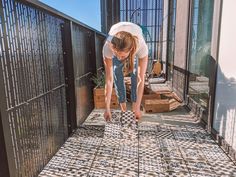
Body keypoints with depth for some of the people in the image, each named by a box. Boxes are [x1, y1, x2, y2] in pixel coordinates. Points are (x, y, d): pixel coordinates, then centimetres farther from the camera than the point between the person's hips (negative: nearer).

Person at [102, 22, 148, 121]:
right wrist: (107, 108, -37)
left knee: (135, 72, -16)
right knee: (116, 71, -13)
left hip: (135, 45, 0)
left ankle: (134, 105, -2)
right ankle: (123, 106, 0)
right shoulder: (107, 47, -42)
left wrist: (137, 107, -40)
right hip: (116, 44, 1)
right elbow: (109, 79, -38)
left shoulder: (141, 46, -45)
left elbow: (141, 79, -40)